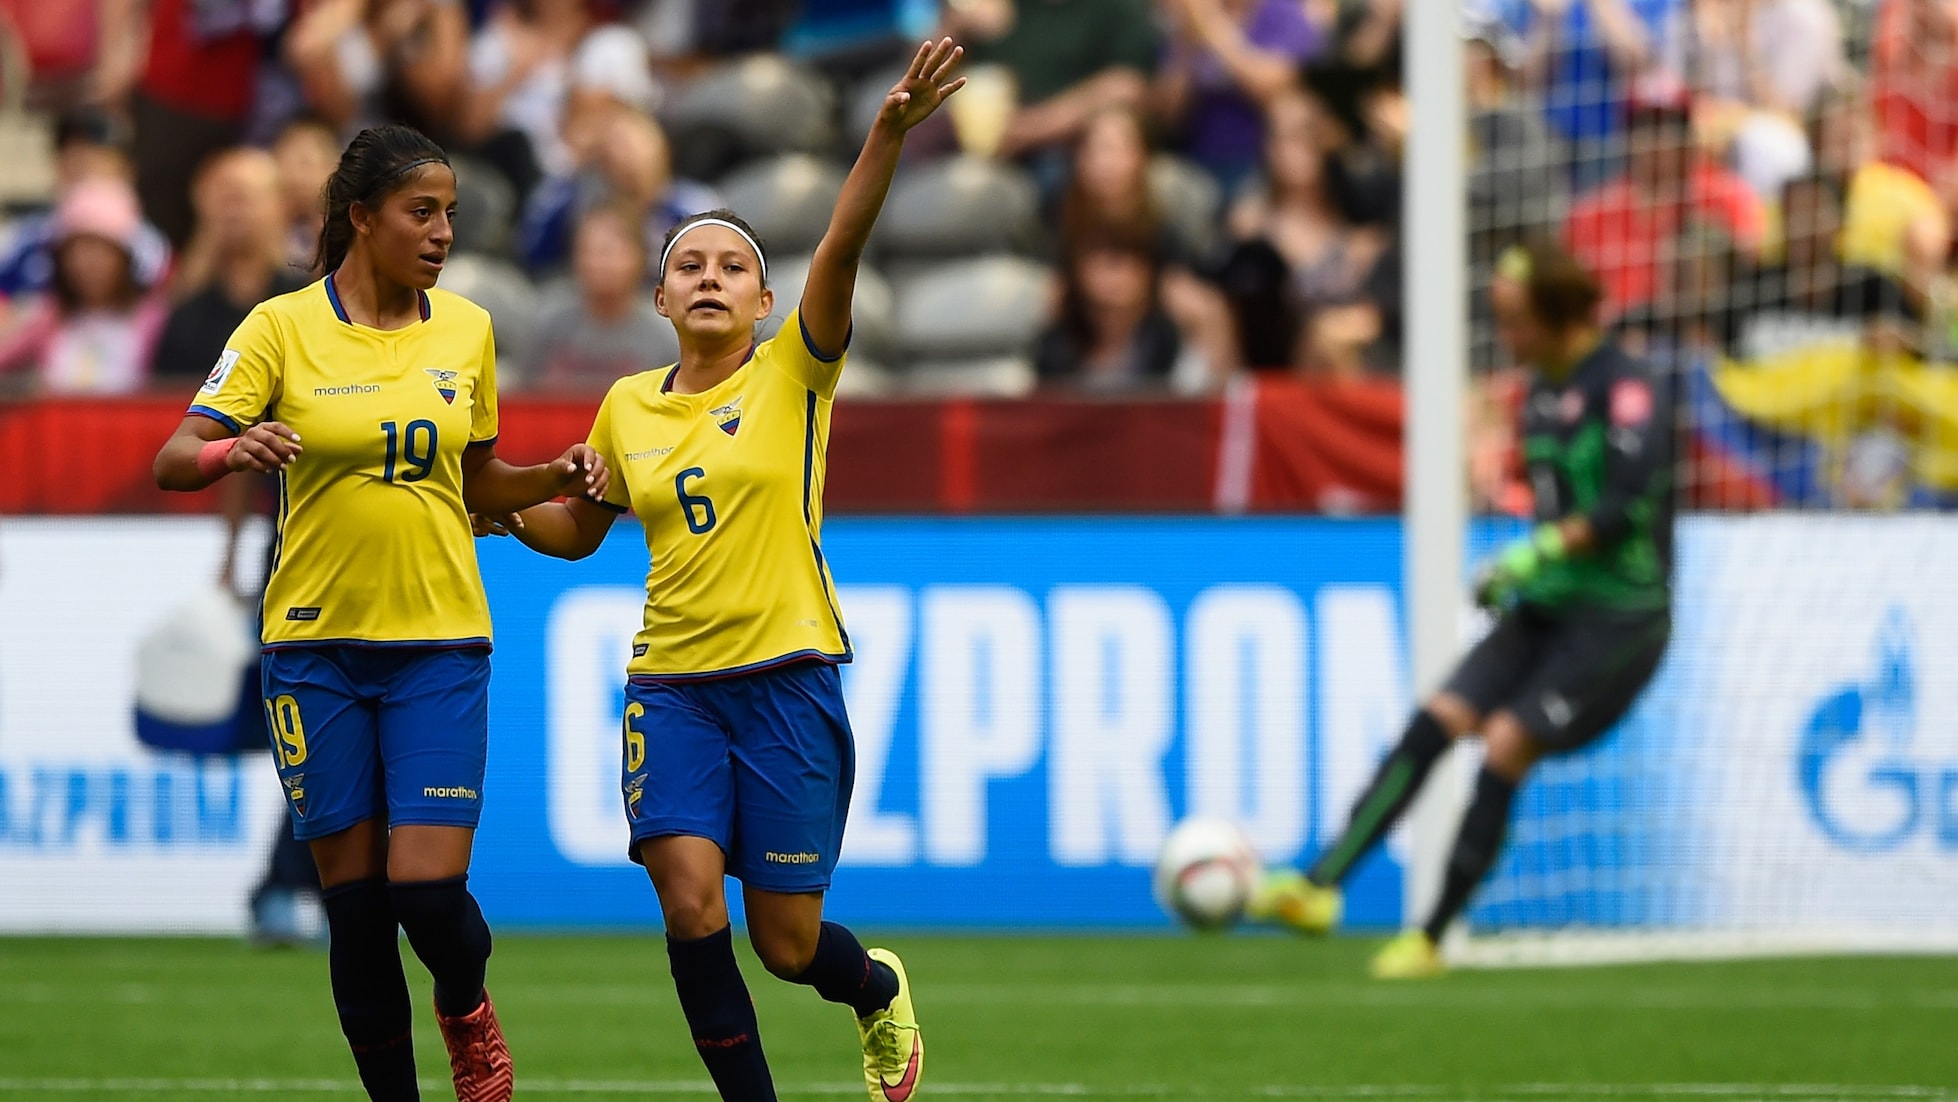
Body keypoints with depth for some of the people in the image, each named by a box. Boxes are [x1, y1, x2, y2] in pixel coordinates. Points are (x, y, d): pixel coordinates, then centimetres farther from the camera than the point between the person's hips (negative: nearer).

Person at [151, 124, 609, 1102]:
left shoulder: (466, 330, 6)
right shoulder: (282, 328, -4)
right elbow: (173, 461, -9)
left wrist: (556, 478, -1)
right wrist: (230, 450, -31)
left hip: (440, 642, 1)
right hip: (316, 646, -1)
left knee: (430, 890, -11)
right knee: (355, 899, 0)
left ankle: (466, 1009, 22)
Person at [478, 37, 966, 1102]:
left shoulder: (793, 372, -1)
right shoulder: (628, 406, 9)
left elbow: (841, 249, -17)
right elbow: (580, 527, 25)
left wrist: (890, 130, -33)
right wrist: (501, 512, 5)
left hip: (788, 681, -3)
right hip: (672, 687, 3)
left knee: (788, 944, 0)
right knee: (690, 903, -16)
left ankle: (879, 991, 35)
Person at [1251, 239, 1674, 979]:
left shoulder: (1627, 389, -12)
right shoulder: (1542, 396, 14)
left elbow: (1629, 503, -22)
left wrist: (1541, 550, -22)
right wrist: (1514, 574, 14)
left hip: (1620, 615, -8)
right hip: (1546, 609, 8)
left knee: (1506, 745, -17)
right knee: (1436, 721, -8)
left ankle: (1431, 938, -9)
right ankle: (1320, 886, -14)